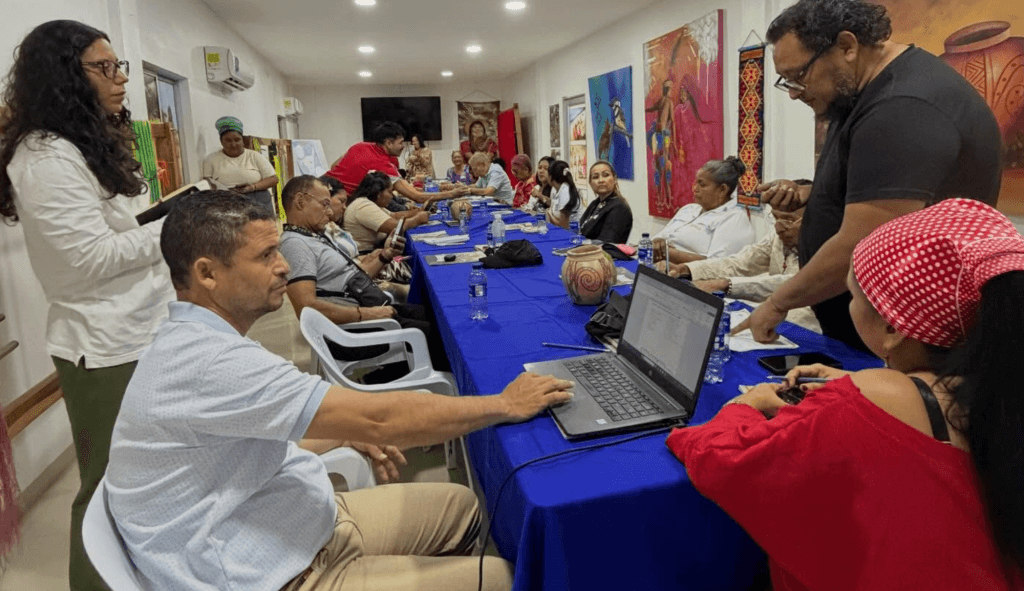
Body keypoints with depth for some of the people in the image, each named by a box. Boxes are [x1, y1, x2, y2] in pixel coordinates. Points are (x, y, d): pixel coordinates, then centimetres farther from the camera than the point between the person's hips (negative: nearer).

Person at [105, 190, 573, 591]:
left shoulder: (196, 341, 5)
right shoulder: (208, 362, -29)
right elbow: (377, 420, -30)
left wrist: (350, 434, 8)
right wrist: (507, 405, -19)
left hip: (293, 526, 10)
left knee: (460, 506, 14)